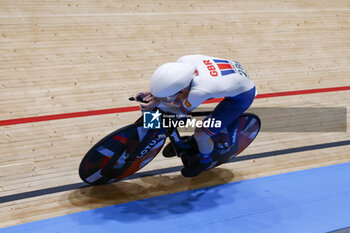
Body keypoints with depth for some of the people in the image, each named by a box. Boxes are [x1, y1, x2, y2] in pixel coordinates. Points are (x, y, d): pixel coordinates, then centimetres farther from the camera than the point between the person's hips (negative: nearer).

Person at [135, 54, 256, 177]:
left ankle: (205, 160, 28)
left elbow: (182, 111, -17)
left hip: (243, 95, -7)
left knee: (201, 133, -6)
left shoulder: (199, 92, -40)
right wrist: (152, 93, -12)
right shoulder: (183, 61, -24)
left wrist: (158, 103, -13)